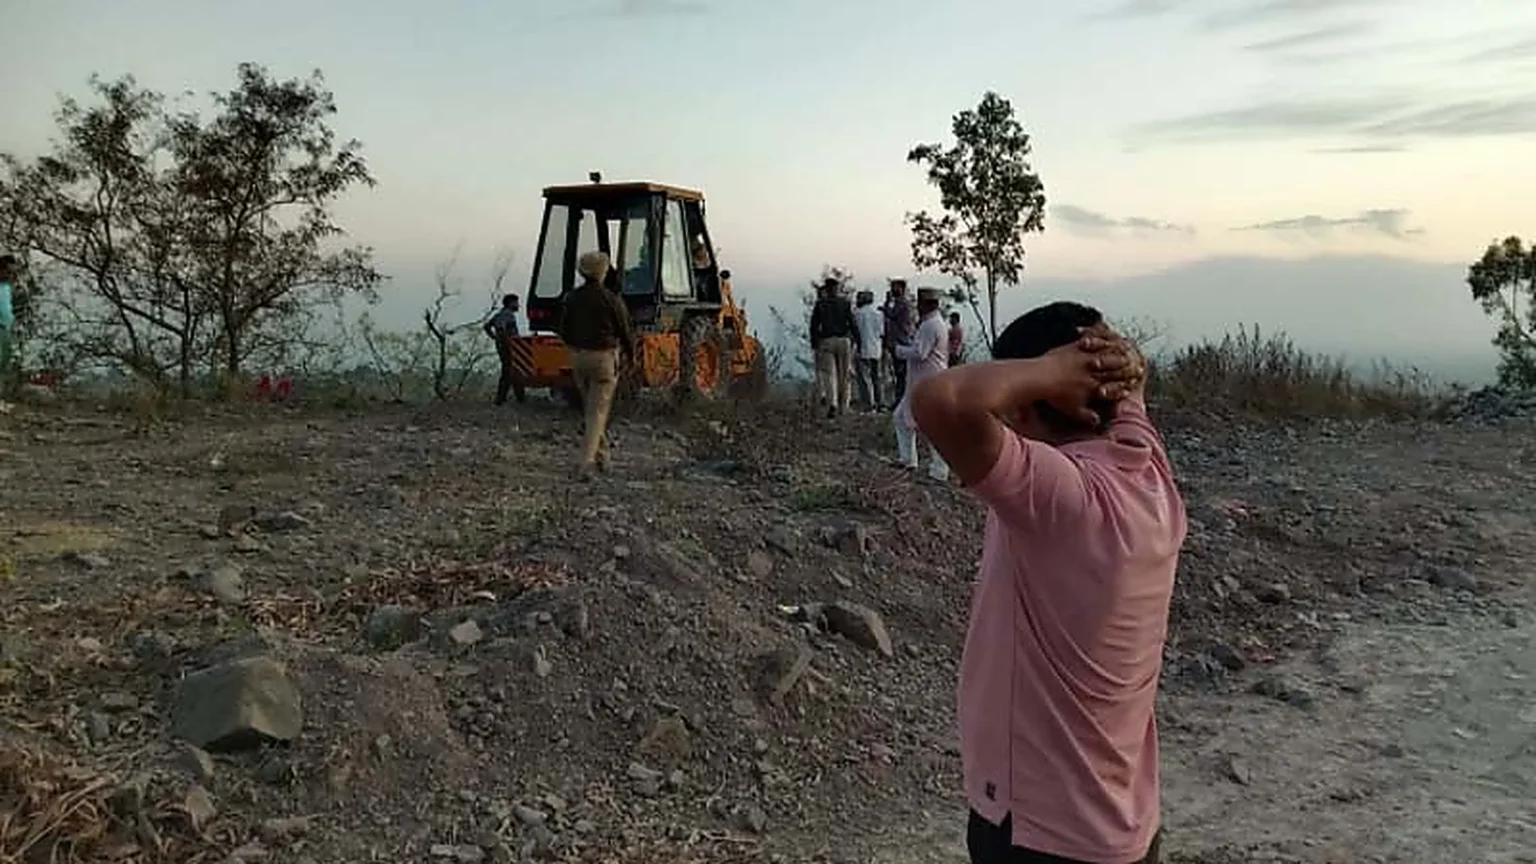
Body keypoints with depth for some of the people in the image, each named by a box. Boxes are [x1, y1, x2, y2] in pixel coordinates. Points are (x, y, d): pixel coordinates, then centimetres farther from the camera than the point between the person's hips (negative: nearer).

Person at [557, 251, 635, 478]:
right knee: (598, 411, -3)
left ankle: (601, 456, 28)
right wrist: (630, 355, 13)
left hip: (578, 357, 5)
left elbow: (564, 333, 10)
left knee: (590, 408, 19)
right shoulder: (611, 300, -11)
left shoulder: (571, 299, 2)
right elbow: (626, 331, -4)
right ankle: (586, 462, -13)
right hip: (604, 357, -5)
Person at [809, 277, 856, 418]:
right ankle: (843, 406, 13)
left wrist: (814, 344, 8)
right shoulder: (845, 303, 3)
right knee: (844, 374, 8)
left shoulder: (820, 304, 4)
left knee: (829, 373, -3)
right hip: (843, 340, 1)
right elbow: (852, 323, -1)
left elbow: (814, 325, 3)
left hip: (826, 341, 0)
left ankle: (832, 403, -22)